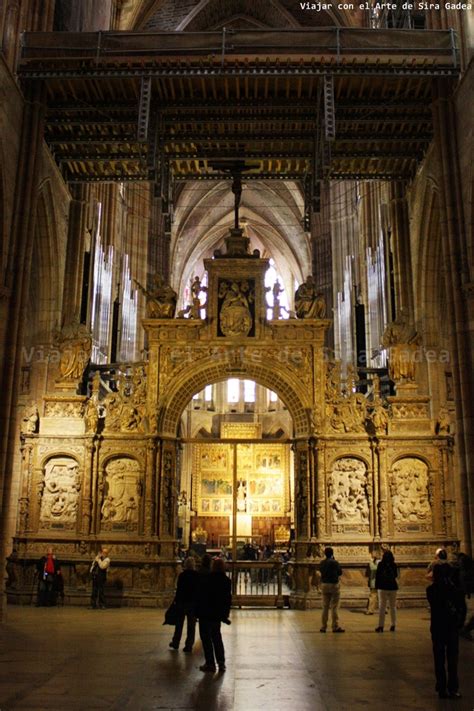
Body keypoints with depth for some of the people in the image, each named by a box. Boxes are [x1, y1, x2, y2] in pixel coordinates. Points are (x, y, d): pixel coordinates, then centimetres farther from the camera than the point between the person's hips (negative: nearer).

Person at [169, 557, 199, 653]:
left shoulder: (182, 575, -10)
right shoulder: (197, 576, -4)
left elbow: (179, 590, -10)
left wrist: (176, 601, -2)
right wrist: (198, 601, 9)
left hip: (182, 602, -1)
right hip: (194, 602, 1)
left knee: (179, 624, 14)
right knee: (191, 625, 7)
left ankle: (175, 643, 24)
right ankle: (189, 645, 8)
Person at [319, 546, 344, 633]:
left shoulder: (322, 563, 2)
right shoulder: (334, 562, -14)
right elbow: (340, 572, -2)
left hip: (324, 585, 5)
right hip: (334, 585, -5)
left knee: (325, 607, 11)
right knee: (334, 607, 0)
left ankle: (323, 627, 13)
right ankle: (335, 627, 1)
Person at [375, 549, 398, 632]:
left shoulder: (380, 564, -9)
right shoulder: (394, 565, -3)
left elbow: (377, 576, -8)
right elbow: (396, 576, 11)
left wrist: (377, 586, 0)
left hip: (382, 587, -2)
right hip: (393, 587, 2)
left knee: (382, 606, 2)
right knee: (393, 606, 13)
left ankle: (381, 626, -1)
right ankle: (393, 625, 15)